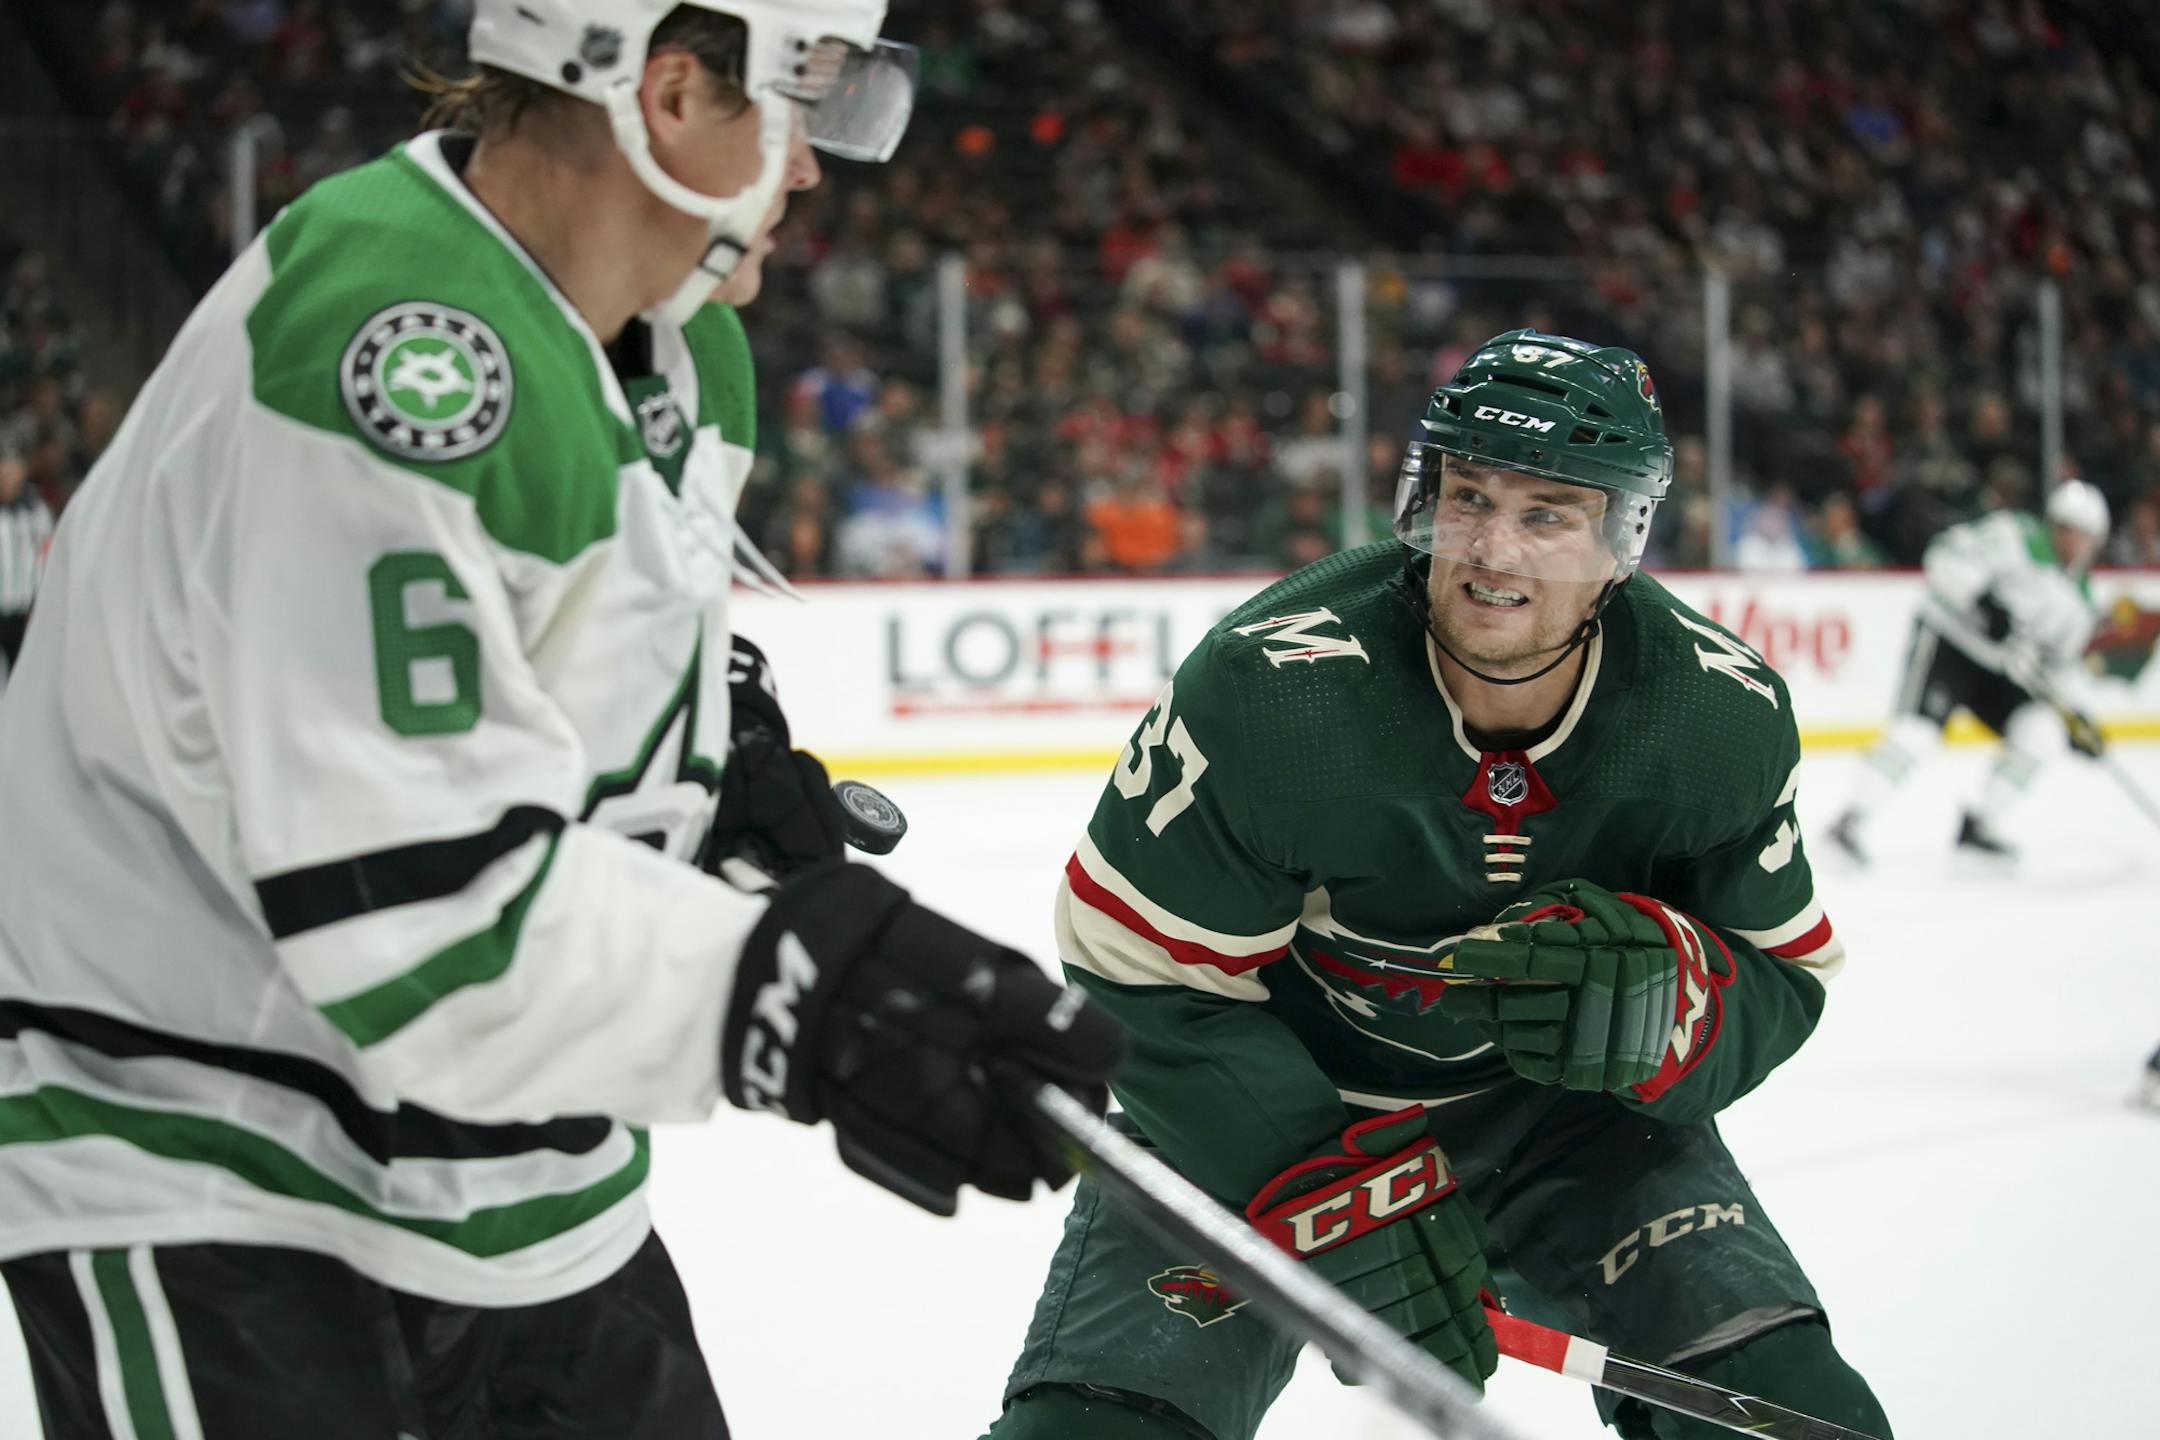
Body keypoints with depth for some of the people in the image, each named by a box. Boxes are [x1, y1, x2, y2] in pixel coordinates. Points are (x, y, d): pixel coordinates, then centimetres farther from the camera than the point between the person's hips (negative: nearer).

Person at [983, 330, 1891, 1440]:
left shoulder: (1723, 717, -17)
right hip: (1261, 1100, -2)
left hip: (1553, 1094, 2)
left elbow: (1784, 980, -7)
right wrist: (1336, 1199, -26)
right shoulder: (1269, 688, -28)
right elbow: (1146, 978, -21)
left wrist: (1668, 993, -32)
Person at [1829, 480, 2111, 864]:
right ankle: (1851, 822, -25)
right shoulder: (2016, 536, -11)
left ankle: (1979, 825, 2)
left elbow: (2058, 664, 17)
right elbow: (1947, 557, -21)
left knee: (2041, 731, -8)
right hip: (1947, 636, -8)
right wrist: (1983, 597, -34)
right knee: (1918, 730, -24)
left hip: (1997, 668, 8)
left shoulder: (2079, 602, 11)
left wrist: (2074, 717, 6)